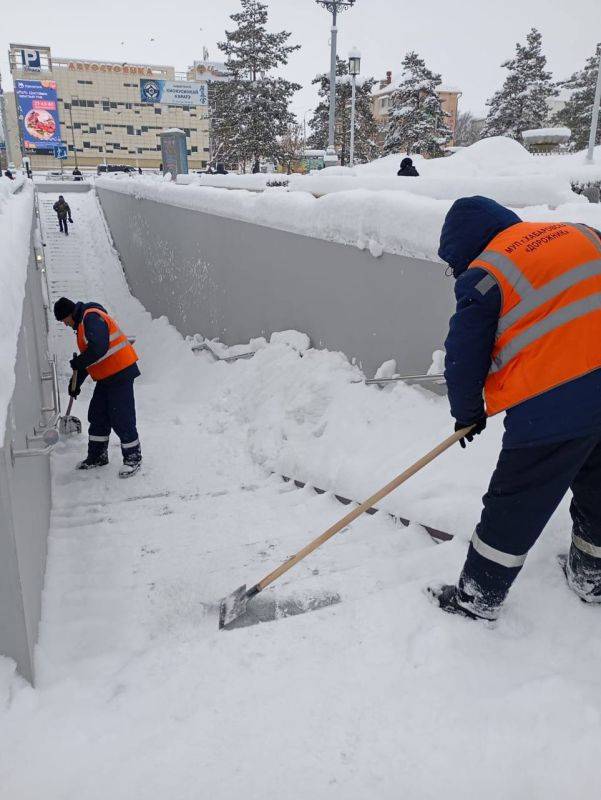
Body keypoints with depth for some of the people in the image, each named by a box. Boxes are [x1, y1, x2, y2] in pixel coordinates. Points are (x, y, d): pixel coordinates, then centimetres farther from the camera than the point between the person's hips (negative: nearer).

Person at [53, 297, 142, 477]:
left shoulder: (92, 318, -15)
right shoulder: (82, 324, 19)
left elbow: (98, 349, -29)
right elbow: (88, 356, 26)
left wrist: (77, 363, -15)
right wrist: (76, 382, 25)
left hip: (120, 373, -11)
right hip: (106, 376, 11)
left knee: (122, 418, -5)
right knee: (97, 416, 15)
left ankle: (133, 458, 8)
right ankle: (97, 457, 28)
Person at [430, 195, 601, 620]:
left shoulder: (482, 278, -7)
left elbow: (464, 358, -2)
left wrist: (468, 414, 13)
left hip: (552, 408, -6)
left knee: (514, 506, 8)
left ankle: (478, 597, 22)